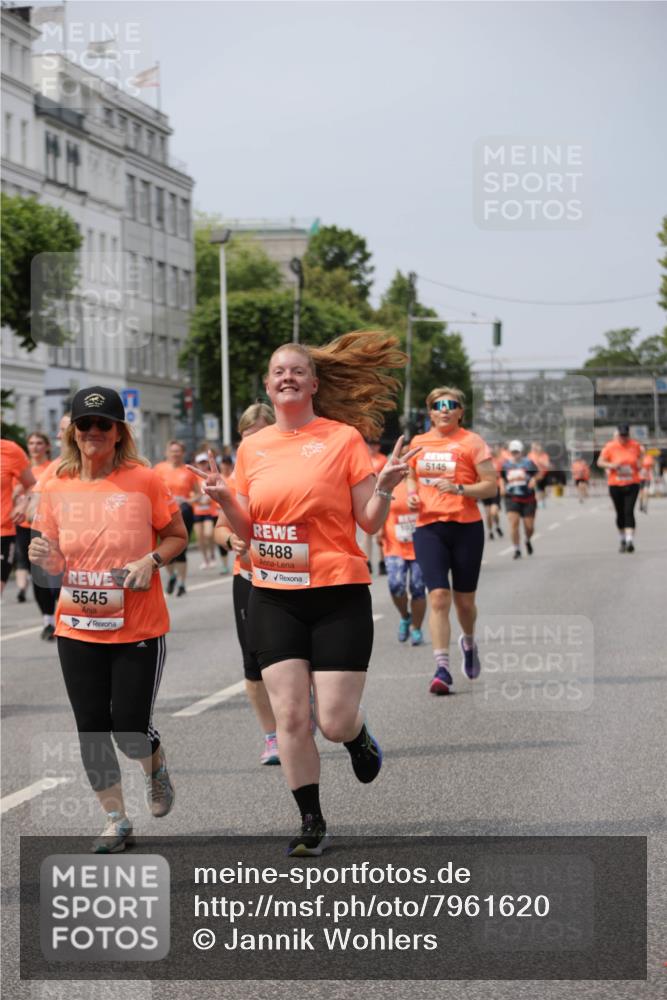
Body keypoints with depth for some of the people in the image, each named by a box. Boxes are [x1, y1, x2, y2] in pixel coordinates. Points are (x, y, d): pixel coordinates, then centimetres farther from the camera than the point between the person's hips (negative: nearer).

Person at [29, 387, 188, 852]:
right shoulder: (56, 488, 1)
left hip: (139, 629, -3)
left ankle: (157, 768, 34)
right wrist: (46, 559, -13)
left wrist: (151, 560, -16)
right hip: (78, 630, 3)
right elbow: (58, 560, 10)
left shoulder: (144, 480, -7)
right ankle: (116, 819, 22)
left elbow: (177, 536, 3)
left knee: (130, 730, -2)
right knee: (92, 730, 5)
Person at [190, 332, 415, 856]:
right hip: (274, 598, 3)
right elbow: (247, 530, 12)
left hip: (339, 595, -3)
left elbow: (370, 522, -2)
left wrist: (384, 489, -22)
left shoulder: (344, 438, -2)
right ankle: (312, 822, 12)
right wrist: (225, 499, -7)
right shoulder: (252, 447, 8)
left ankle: (359, 736, 30)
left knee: (335, 722, -7)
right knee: (290, 715, -3)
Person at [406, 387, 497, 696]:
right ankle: (442, 667, -13)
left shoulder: (472, 442, -1)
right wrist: (412, 495, 6)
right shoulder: (418, 443, 11)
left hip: (466, 528, -2)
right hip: (428, 527, 2)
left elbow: (490, 485, -3)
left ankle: (468, 642, 41)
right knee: (438, 596, -12)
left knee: (464, 599, 9)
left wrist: (459, 489, -19)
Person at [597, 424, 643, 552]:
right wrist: (611, 465, -19)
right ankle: (622, 540, 26)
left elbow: (641, 454, 21)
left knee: (629, 512, -14)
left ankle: (630, 540, -19)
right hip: (615, 485, 0)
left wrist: (639, 463, 3)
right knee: (620, 514, 8)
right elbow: (600, 462, -2)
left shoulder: (635, 445, 0)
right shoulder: (610, 446, -5)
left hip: (632, 484, 0)